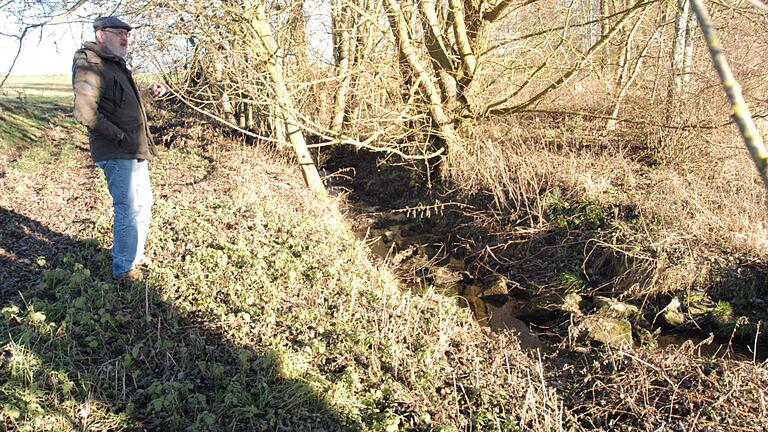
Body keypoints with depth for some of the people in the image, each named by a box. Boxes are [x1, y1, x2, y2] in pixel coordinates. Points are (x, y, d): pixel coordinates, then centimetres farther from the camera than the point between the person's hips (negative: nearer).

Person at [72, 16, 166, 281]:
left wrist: (151, 93, 17)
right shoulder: (90, 65, -14)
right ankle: (123, 268, 8)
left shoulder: (117, 64, 17)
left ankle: (135, 256, 33)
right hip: (116, 154, -10)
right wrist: (120, 137, -19)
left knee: (143, 204, 18)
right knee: (128, 210, -6)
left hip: (135, 151, 10)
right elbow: (85, 112, -24)